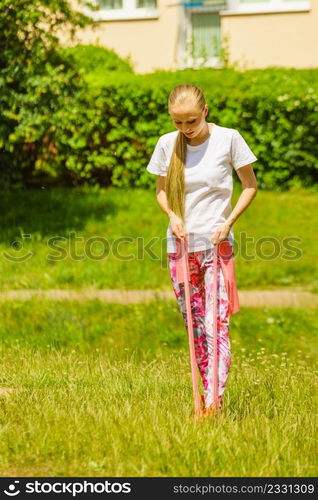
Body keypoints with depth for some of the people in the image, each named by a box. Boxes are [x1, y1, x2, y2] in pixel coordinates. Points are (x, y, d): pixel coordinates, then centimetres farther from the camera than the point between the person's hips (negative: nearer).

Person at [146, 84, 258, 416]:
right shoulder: (166, 144, 2)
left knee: (216, 324, -12)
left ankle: (214, 401, -17)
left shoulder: (228, 139, -7)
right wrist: (172, 215, -5)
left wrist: (229, 221, -11)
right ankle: (210, 388, 20)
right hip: (180, 244, 4)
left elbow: (250, 185, 3)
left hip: (215, 243, -4)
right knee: (194, 326, 9)